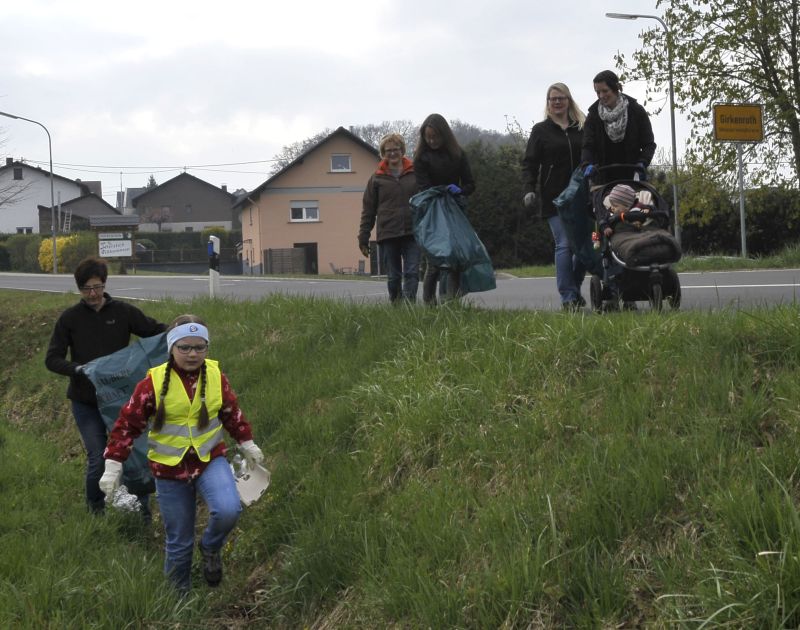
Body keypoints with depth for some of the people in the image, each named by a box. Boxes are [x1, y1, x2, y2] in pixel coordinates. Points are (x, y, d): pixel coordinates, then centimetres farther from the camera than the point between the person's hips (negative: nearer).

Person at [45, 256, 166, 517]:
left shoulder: (123, 312, 0)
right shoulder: (70, 318, -1)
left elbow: (157, 330, 3)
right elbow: (52, 359, -2)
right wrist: (78, 369, -21)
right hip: (86, 402, -1)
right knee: (98, 459, -3)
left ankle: (143, 511, 18)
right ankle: (96, 512, 20)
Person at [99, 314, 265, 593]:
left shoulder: (216, 376, -4)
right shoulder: (154, 382, -13)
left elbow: (232, 413, 13)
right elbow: (128, 423, -6)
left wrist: (247, 444, 21)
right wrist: (113, 466, -8)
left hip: (210, 459, 1)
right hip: (170, 469, -1)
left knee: (228, 510, -27)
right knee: (178, 540, 7)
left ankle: (211, 548, 6)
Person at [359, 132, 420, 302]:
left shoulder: (415, 173, 7)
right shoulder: (377, 178, 7)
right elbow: (368, 210, 8)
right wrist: (363, 238, 5)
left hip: (412, 233, 0)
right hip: (388, 235, 1)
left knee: (412, 272, -10)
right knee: (393, 276, 5)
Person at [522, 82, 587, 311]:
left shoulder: (583, 128, 12)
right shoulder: (541, 130, 7)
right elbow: (529, 163, 2)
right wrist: (528, 190, -12)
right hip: (554, 198, -3)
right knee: (564, 245, -10)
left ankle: (574, 289, 21)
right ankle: (568, 297, -9)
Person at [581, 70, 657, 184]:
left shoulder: (636, 111, 0)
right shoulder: (593, 115, 4)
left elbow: (649, 145, 2)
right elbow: (588, 146, -4)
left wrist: (642, 163, -17)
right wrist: (587, 164, -25)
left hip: (632, 178, -1)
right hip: (604, 178, 1)